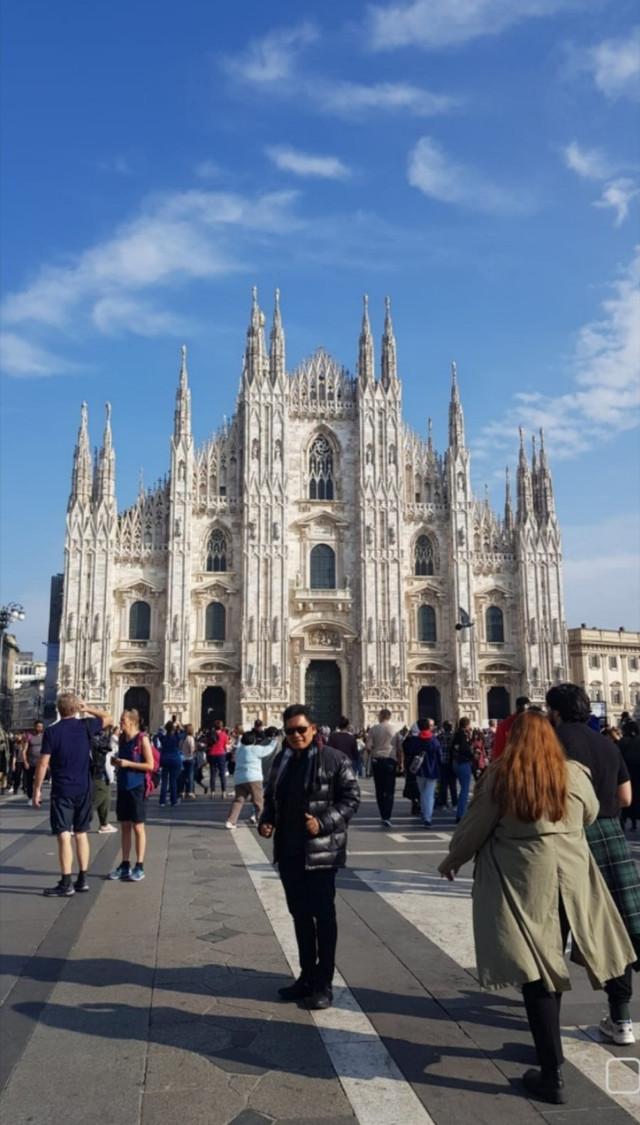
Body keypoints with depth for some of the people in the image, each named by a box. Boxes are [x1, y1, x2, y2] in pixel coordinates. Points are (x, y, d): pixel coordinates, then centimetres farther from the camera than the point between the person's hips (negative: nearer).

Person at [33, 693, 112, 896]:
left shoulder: (51, 731, -9)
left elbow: (43, 764, -10)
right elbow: (108, 719, 18)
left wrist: (37, 789, -2)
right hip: (83, 790, 4)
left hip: (62, 791, -4)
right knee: (81, 834, 12)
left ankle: (65, 884, -1)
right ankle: (82, 879, 18)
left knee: (64, 836, -3)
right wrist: (88, 709, 16)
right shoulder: (85, 726, 0)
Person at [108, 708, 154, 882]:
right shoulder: (122, 738, 8)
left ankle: (139, 867, 8)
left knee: (138, 827, 1)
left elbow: (150, 765, -13)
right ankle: (125, 865, 21)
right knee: (124, 826, 12)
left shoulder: (142, 739, -11)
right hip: (123, 786, 6)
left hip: (136, 787, -6)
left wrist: (128, 763, -18)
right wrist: (116, 762, -1)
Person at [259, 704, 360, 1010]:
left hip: (320, 852, -6)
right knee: (299, 914, 16)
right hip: (288, 850, 6)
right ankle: (307, 976, 29)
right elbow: (271, 797, 18)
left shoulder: (334, 759, -10)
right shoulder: (281, 760, 9)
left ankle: (324, 983, 15)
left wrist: (323, 822, -22)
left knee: (323, 916, 4)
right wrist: (266, 821, -1)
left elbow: (351, 797, -11)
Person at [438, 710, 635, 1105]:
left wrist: (452, 860, 15)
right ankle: (547, 1045, 35)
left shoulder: (500, 777, -10)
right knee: (551, 962, 20)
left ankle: (552, 1074, 7)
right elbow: (591, 816, 17)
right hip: (571, 878, 4)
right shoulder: (574, 773, -2)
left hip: (524, 882, -4)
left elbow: (473, 829, -2)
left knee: (536, 970, 3)